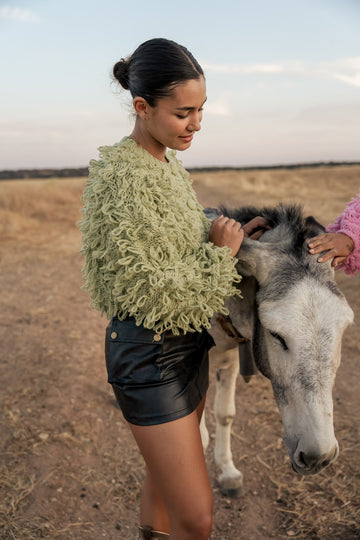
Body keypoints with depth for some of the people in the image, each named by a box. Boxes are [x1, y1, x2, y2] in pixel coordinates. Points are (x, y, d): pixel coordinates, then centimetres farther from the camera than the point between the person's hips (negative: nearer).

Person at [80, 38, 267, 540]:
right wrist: (219, 253, -16)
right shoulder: (119, 175, -21)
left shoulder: (171, 164, 6)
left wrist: (231, 236, 1)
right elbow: (144, 290, -23)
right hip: (149, 354, -8)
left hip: (188, 345, 9)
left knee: (166, 471, 27)